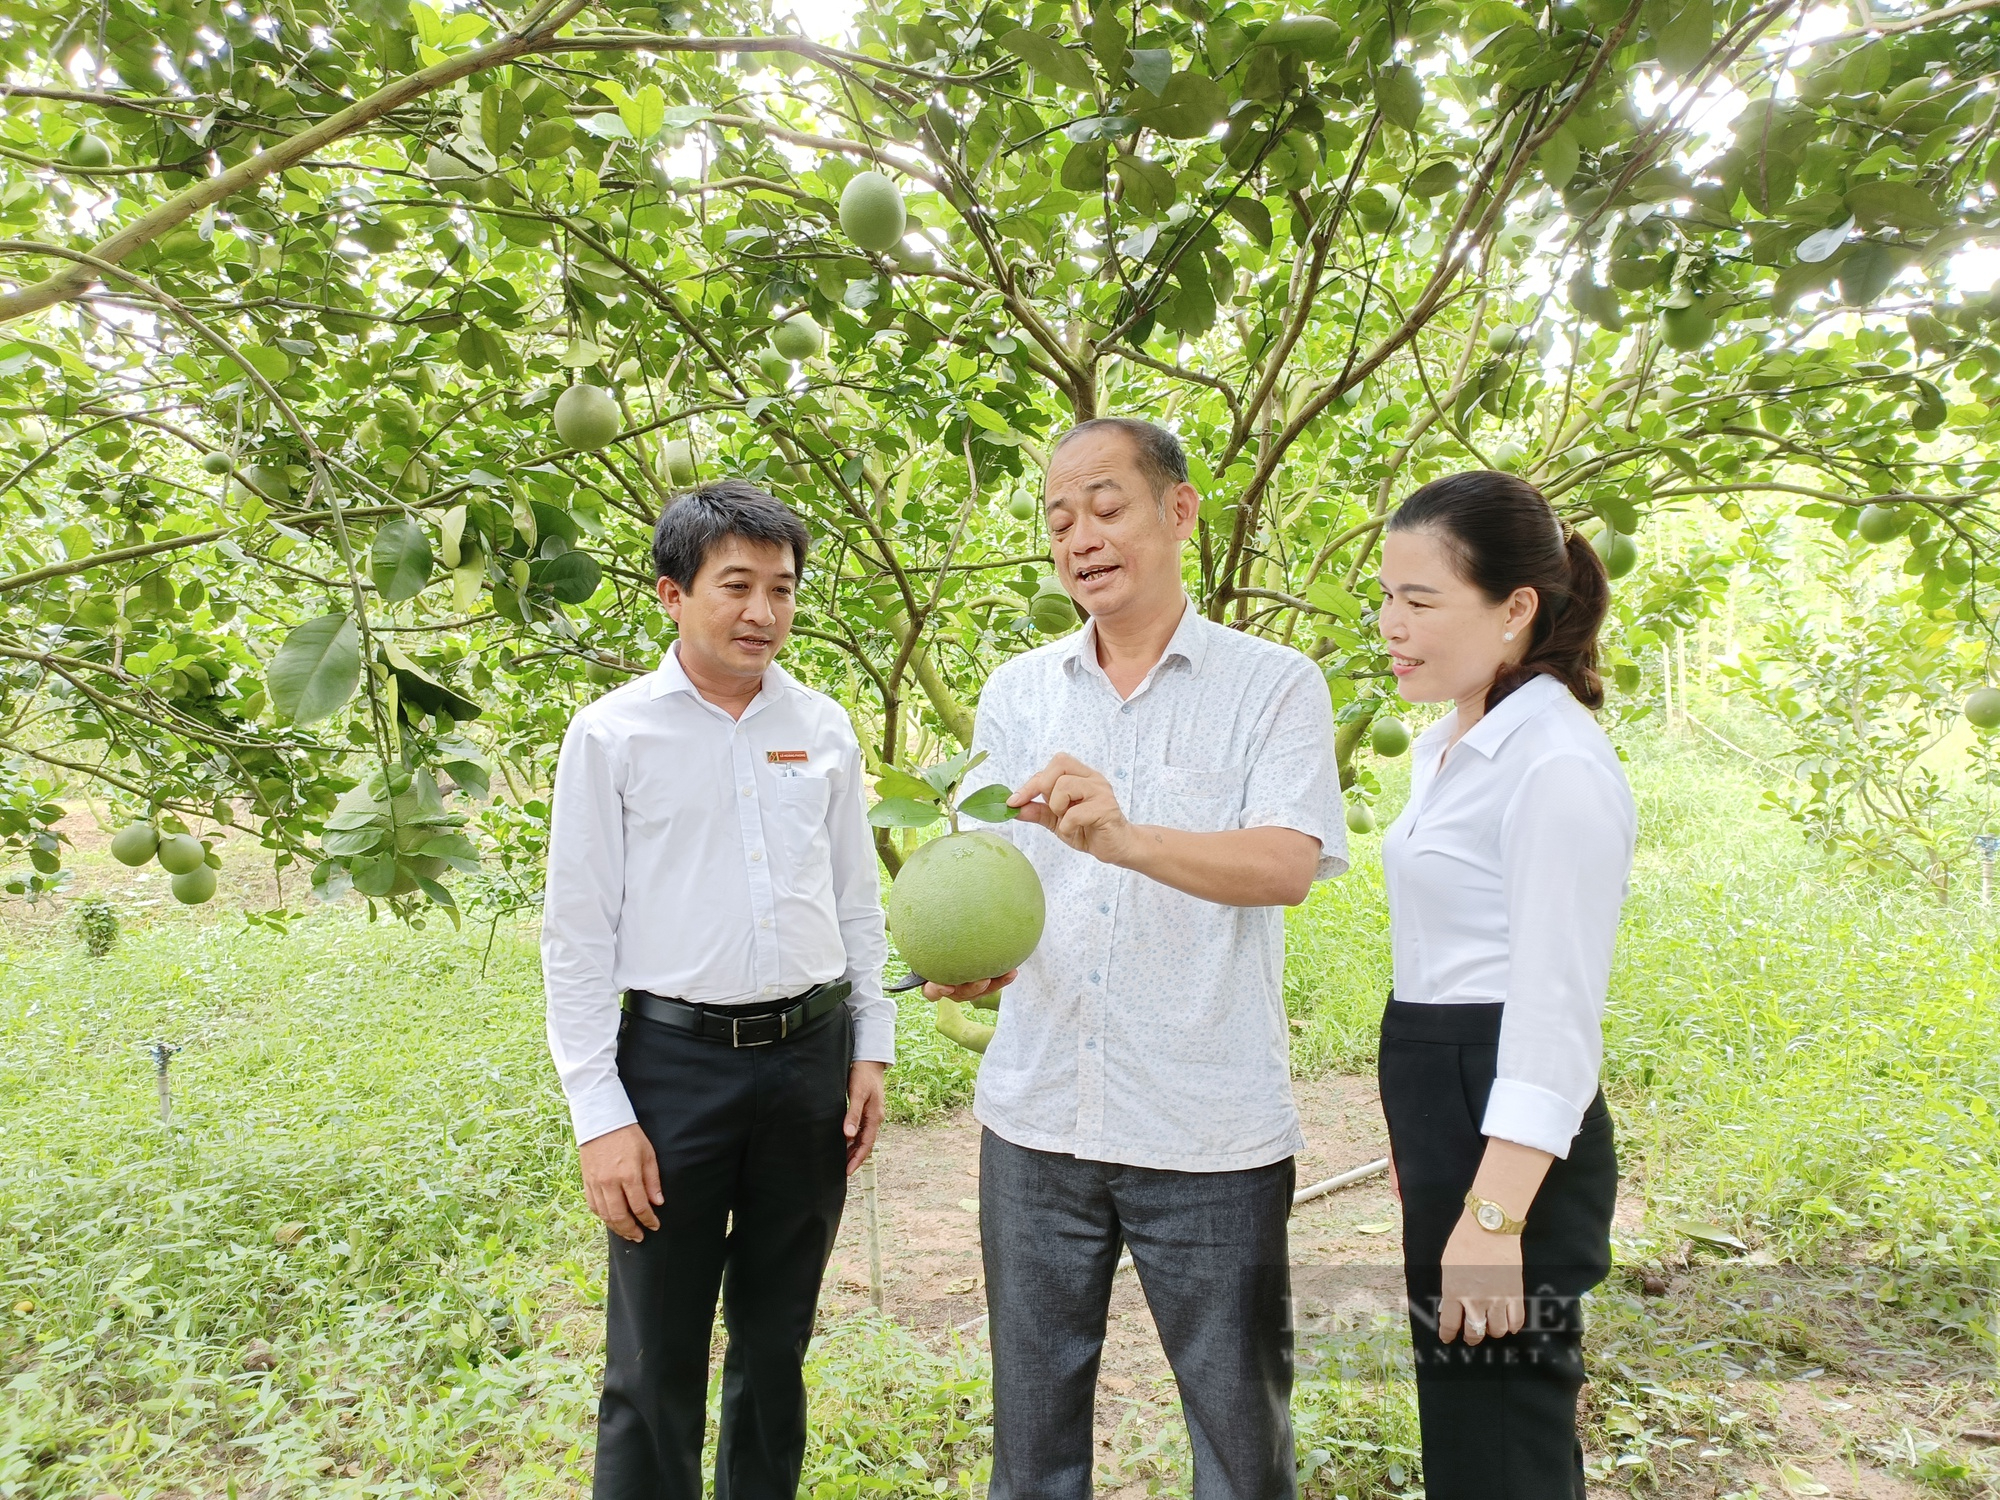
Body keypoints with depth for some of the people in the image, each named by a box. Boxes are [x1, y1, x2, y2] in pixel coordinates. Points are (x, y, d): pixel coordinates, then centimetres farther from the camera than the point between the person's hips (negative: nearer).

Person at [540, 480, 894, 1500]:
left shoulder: (824, 728, 6)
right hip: (675, 1060, -3)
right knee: (655, 1365, 7)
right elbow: (577, 932, -5)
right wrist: (599, 1113, -8)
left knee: (777, 1340, 19)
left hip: (812, 1055, 4)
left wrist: (872, 1047, 8)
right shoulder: (613, 735, -5)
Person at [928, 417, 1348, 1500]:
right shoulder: (1014, 692, 8)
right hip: (1036, 1119, 4)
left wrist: (1125, 837, -34)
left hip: (1212, 1135, -3)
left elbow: (1289, 865, -18)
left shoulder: (1275, 685, -4)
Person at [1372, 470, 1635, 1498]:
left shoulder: (1558, 764, -18)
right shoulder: (1445, 747, 11)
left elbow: (1556, 1015, -21)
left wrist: (1494, 1216, -23)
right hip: (1444, 1110, 9)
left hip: (1510, 1138, -9)